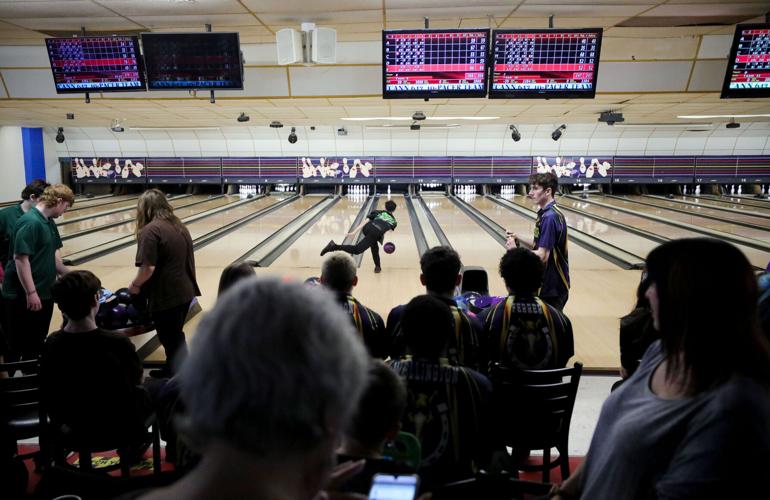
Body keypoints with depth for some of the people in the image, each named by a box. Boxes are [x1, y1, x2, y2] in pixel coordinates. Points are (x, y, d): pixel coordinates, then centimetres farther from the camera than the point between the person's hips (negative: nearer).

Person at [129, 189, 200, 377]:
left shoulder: (150, 230, -16)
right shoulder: (179, 226, 9)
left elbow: (148, 268, -22)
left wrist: (135, 285, -3)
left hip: (167, 296, -8)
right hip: (185, 291, 8)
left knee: (171, 340, 6)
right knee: (175, 336, 22)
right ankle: (172, 371, 37)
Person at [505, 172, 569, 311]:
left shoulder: (549, 217, -22)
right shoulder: (546, 213, 8)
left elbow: (542, 256, -25)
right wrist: (519, 239, 1)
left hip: (552, 287, -9)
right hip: (548, 283, 9)